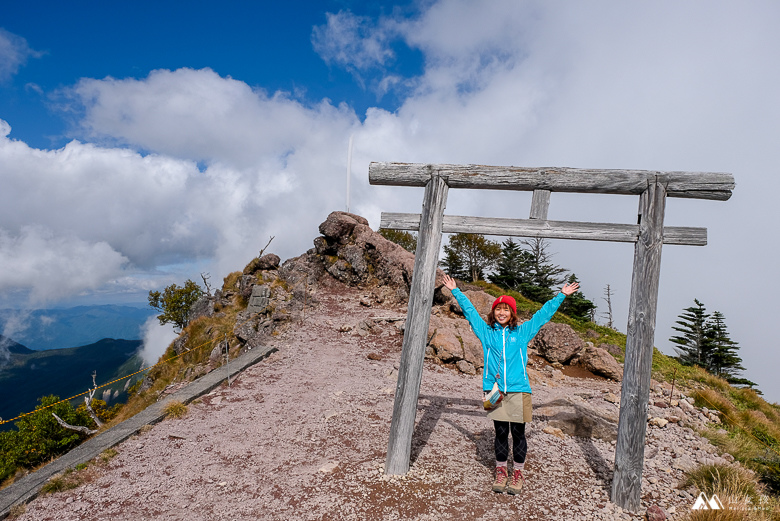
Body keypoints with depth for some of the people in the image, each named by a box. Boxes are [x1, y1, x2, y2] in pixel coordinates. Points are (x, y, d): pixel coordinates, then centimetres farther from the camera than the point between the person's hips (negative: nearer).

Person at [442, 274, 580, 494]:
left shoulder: (522, 332, 9)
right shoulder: (486, 332, 8)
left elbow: (543, 314, 15)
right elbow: (469, 310, 15)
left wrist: (561, 295, 19)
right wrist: (455, 291, 20)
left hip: (518, 390, 0)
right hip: (494, 390, 0)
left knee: (518, 433, 5)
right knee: (501, 433, 8)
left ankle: (518, 474, 20)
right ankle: (501, 472, 23)